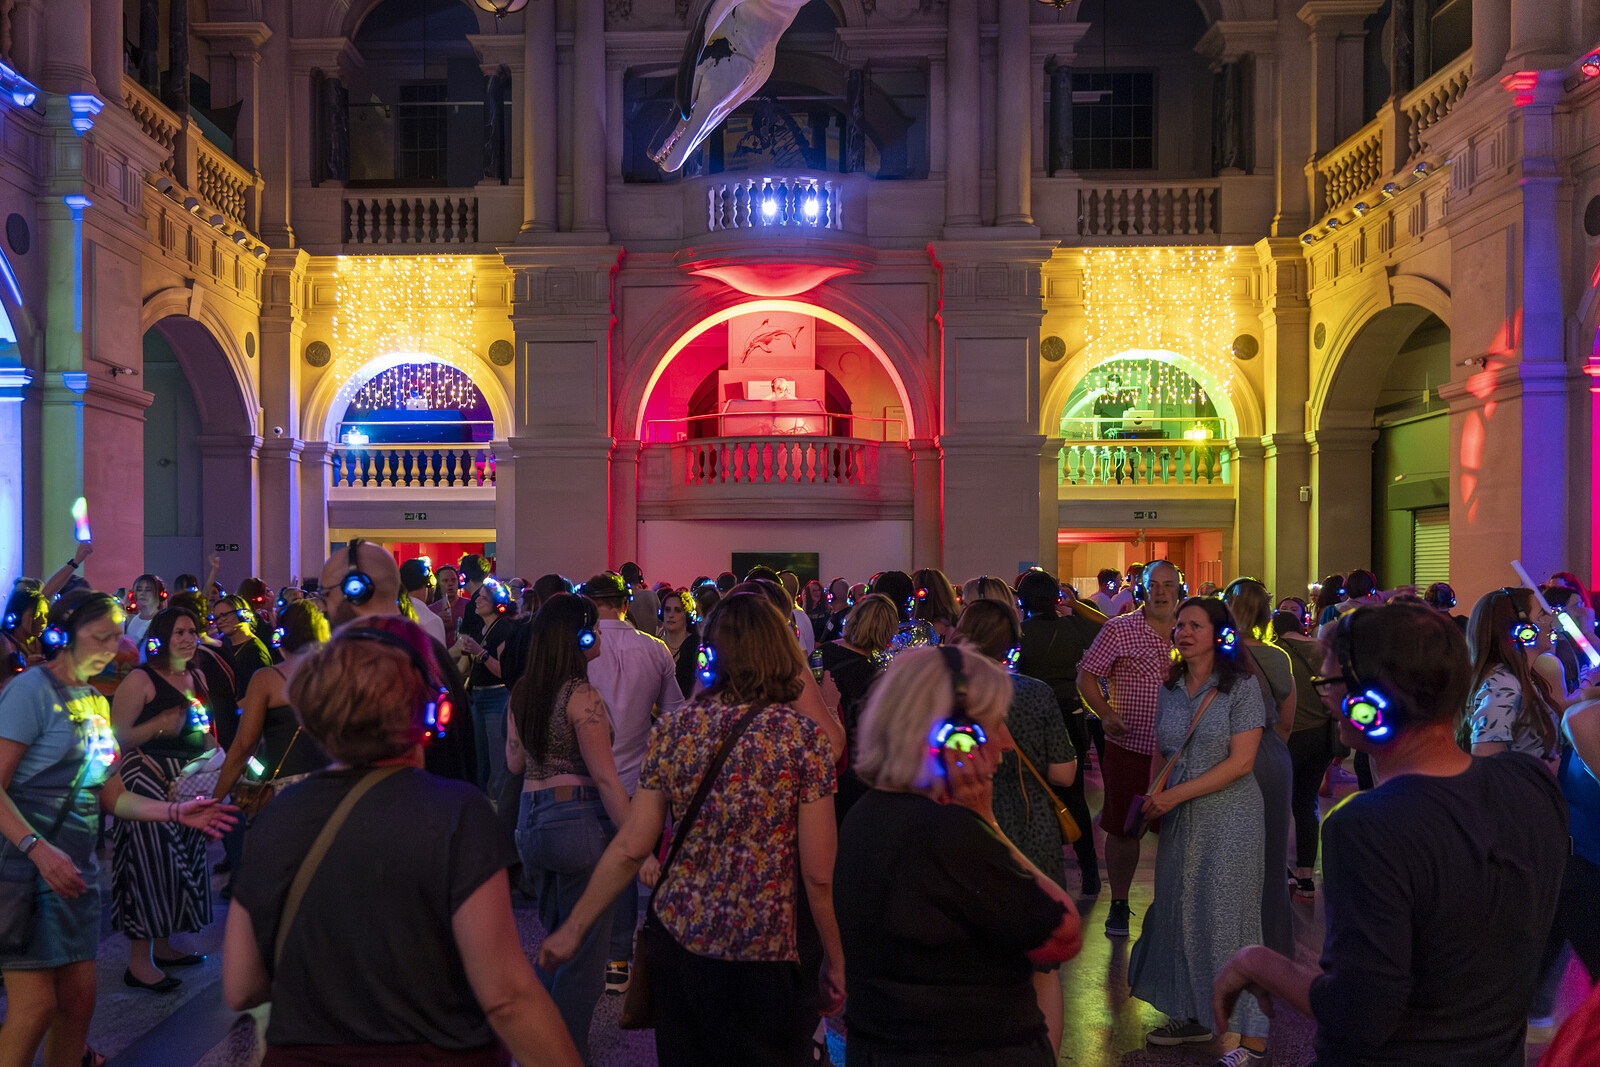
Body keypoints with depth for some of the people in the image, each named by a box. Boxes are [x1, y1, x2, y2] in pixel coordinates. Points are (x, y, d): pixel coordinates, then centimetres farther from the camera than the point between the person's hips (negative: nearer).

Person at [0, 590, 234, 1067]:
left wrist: (177, 812, 4)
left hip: (77, 868, 8)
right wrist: (39, 849, -26)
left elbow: (111, 796, 17)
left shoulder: (96, 702, 15)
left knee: (79, 1000, 8)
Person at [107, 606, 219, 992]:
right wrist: (158, 726, -25)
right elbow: (117, 737, -14)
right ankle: (139, 960, -1)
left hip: (189, 782, 8)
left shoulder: (197, 679, 12)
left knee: (182, 857, 11)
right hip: (148, 782, -8)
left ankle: (163, 946, 24)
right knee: (151, 859, -7)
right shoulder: (140, 680, -9)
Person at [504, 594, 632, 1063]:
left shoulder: (521, 693, 6)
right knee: (586, 952, 5)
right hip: (580, 822, -8)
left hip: (532, 821, 8)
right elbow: (605, 778, -16)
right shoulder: (582, 696, -16)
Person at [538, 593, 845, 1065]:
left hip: (678, 940, 4)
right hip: (766, 955, -3)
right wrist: (835, 959, 1)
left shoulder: (673, 728, -2)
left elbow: (631, 847, -1)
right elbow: (818, 875, -11)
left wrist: (575, 928, 10)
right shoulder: (802, 736, -11)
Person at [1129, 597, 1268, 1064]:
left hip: (1229, 820, -6)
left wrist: (1175, 795, -16)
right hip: (1181, 822, 6)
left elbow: (1240, 762, -15)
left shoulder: (1241, 686, -9)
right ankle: (1194, 1017, 27)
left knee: (1229, 921, -3)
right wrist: (1154, 800, -1)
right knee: (1181, 916, 11)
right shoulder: (1171, 690, 9)